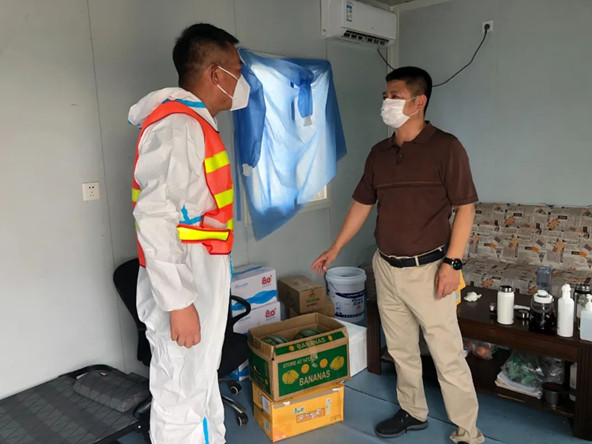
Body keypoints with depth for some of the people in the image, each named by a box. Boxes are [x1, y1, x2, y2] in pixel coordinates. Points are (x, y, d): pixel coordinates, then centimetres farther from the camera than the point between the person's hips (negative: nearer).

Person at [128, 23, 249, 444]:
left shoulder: (195, 123, 14)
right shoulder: (177, 125, -17)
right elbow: (155, 218, -25)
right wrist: (179, 302, -24)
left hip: (201, 276, 10)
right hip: (184, 284, -10)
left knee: (203, 381, 23)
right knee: (182, 396, 5)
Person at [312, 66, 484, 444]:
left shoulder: (445, 147, -9)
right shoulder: (379, 153, 7)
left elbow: (466, 207, -10)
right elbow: (362, 205, 14)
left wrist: (452, 262, -16)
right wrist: (334, 250, 15)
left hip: (428, 269, -6)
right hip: (386, 268, 6)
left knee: (448, 357, 3)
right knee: (401, 350, 18)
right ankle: (413, 413, 38)